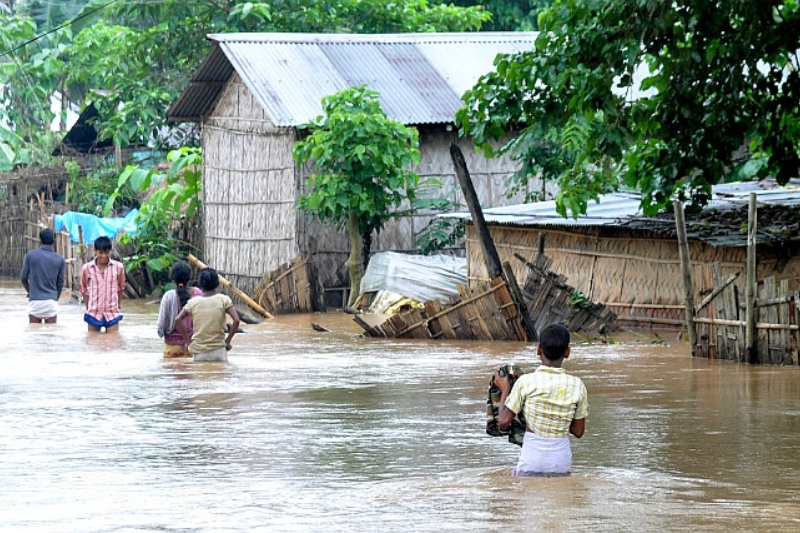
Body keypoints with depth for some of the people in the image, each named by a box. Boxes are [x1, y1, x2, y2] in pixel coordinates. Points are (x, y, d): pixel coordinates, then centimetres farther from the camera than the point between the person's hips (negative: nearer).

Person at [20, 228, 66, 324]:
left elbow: (24, 278, 4)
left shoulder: (30, 255, -2)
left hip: (35, 302, 0)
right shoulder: (60, 260, 0)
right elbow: (60, 284, 5)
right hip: (51, 302, 0)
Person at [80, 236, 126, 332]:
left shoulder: (118, 267, -3)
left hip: (112, 314, 0)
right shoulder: (87, 268, -4)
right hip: (94, 313, 0)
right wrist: (88, 308, 9)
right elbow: (84, 290, 8)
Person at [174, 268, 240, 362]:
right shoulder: (223, 299, -3)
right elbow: (236, 320, -12)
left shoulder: (193, 302, 1)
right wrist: (228, 341, -3)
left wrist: (187, 341, 2)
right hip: (218, 350, -2)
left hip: (198, 353, 2)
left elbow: (178, 320, -4)